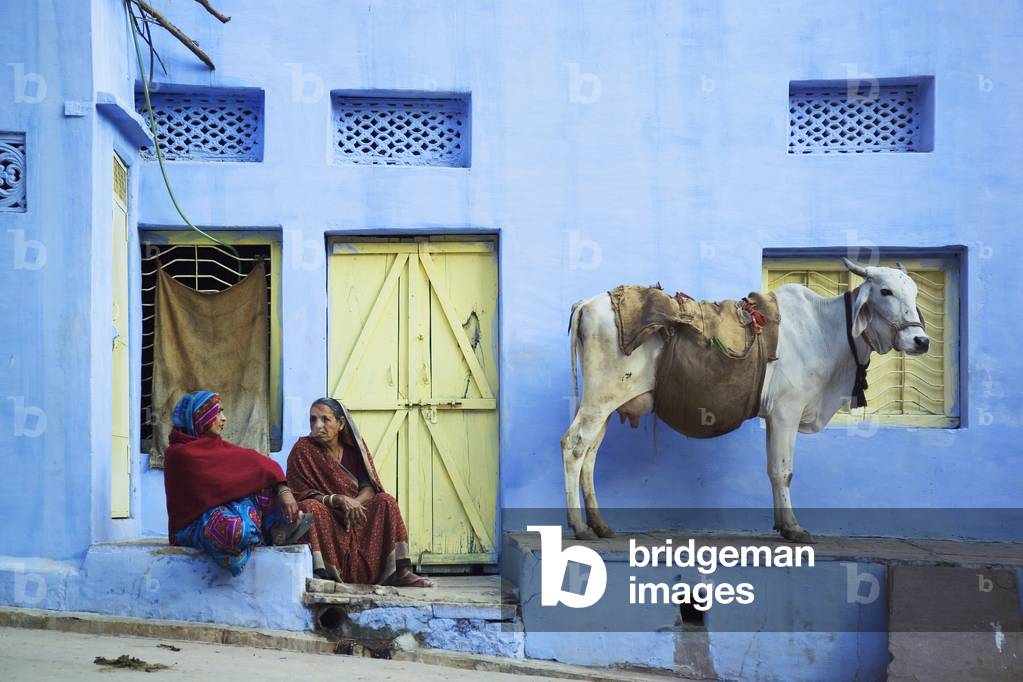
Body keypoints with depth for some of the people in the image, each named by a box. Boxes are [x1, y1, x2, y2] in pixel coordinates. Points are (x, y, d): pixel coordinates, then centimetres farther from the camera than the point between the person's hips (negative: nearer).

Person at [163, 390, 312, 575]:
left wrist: (283, 490, -19)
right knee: (233, 529, -41)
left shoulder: (216, 445, 12)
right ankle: (275, 532, -9)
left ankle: (279, 528, -21)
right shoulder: (180, 454, -13)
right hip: (196, 524, -8)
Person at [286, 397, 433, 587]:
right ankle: (320, 573, -41)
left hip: (356, 517, 4)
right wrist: (337, 500, -26)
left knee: (386, 501, -17)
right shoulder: (302, 450, -7)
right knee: (310, 507, -33)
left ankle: (399, 572, -22)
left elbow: (369, 487, -1)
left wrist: (355, 502, -24)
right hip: (324, 520, -3)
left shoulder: (353, 447, 4)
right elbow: (300, 493, -12)